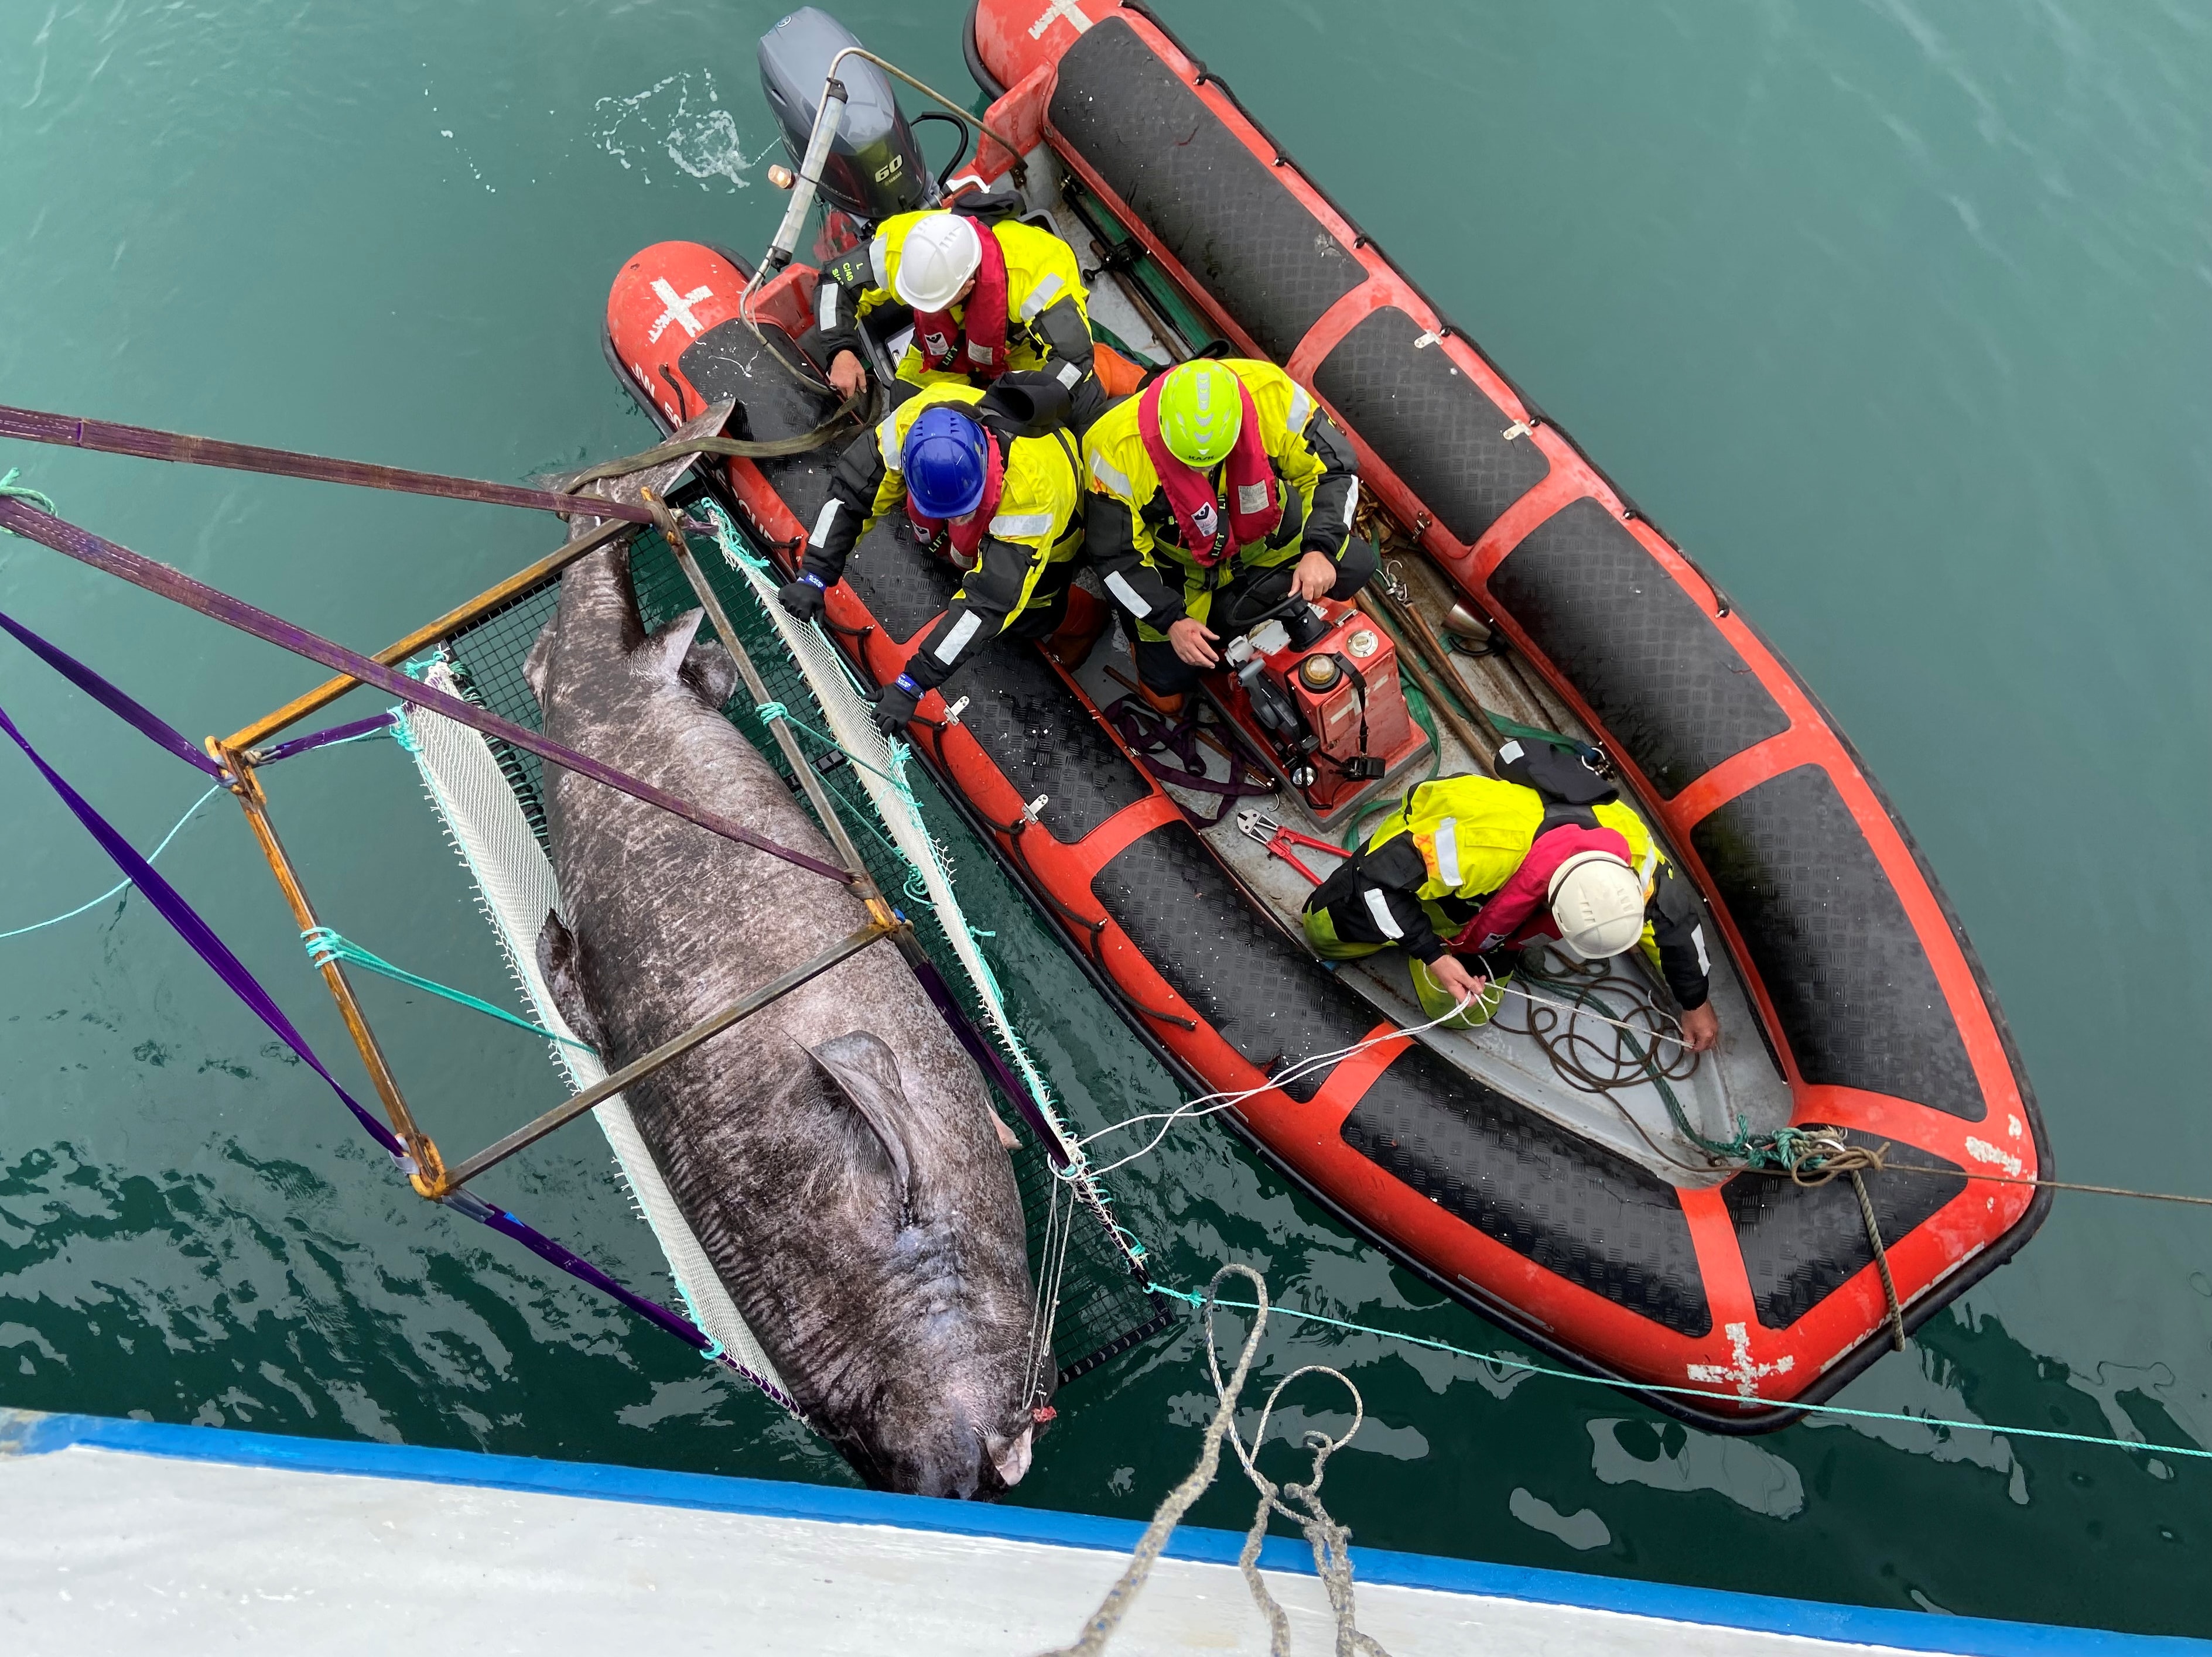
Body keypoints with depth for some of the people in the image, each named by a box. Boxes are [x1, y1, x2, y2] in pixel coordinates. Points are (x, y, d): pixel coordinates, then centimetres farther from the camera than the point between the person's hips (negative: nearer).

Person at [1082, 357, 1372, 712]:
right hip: (1178, 567, -2)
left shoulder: (1271, 394, -30)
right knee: (1168, 692, -5)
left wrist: (1319, 551, -32)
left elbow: (1333, 469, -19)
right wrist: (1171, 620, -29)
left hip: (1265, 537, 3)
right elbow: (1115, 554, -23)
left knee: (1354, 564, -16)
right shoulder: (1119, 446, -33)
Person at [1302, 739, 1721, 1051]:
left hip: (1495, 899, 3)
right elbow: (1379, 875, -37)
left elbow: (1676, 915, -11)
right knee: (1326, 932, 1)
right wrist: (1433, 955, -37)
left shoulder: (1633, 852, -35)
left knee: (1461, 1013, -1)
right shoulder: (1476, 845, -51)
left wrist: (1696, 1002, 2)